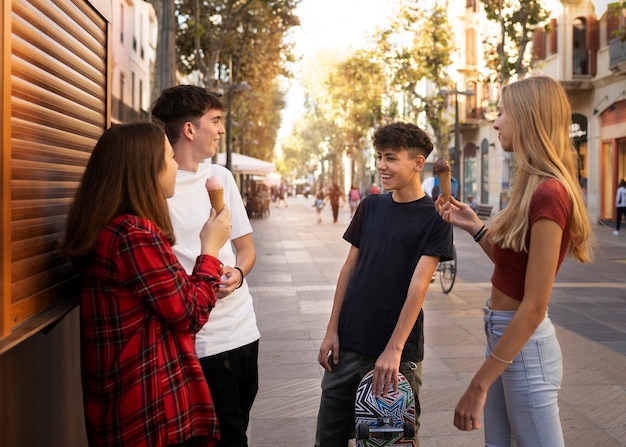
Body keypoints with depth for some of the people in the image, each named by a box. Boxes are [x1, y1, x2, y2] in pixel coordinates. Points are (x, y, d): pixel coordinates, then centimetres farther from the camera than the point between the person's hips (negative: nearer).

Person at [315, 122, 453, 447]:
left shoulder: (434, 218, -7)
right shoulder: (370, 207, 7)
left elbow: (418, 285, -14)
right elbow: (349, 268, 9)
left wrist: (394, 349, -20)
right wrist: (332, 331, 4)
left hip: (398, 352, -4)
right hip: (349, 344, 4)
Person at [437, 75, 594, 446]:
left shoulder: (549, 194, -23)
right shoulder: (537, 187, 7)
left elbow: (534, 307, -24)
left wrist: (479, 385, -22)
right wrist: (474, 227, 7)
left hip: (525, 345, -9)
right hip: (505, 335, 9)